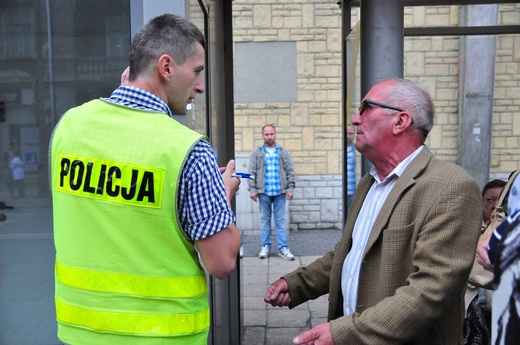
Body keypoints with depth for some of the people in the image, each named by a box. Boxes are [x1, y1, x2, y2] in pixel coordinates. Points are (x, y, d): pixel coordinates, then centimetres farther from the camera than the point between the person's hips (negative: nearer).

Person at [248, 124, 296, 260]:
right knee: (265, 220, 8)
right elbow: (252, 173, 2)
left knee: (280, 220, 4)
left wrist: (290, 188, -2)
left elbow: (290, 171, 5)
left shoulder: (283, 152, 6)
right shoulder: (257, 153, 4)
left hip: (280, 192, 0)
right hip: (264, 192, 0)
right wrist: (252, 189, -4)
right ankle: (265, 246, 18)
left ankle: (283, 248, 8)